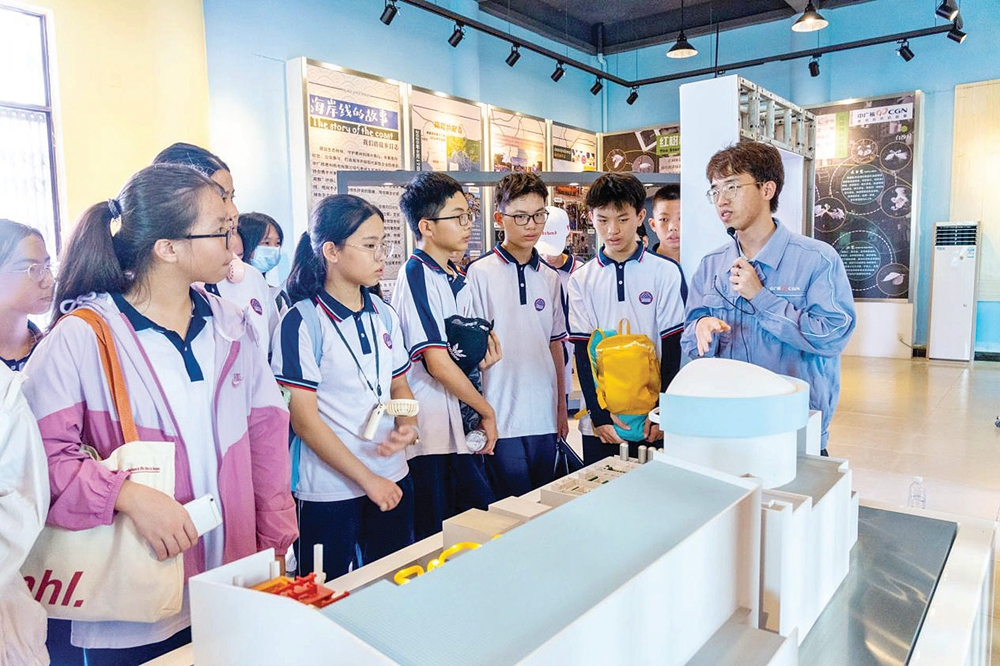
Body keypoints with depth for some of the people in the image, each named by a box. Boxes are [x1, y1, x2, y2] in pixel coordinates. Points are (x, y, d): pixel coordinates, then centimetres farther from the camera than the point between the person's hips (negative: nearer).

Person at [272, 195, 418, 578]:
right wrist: (367, 478, -14)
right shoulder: (302, 323, -12)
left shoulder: (384, 315, 6)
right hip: (331, 491, -5)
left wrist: (408, 427, -8)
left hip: (393, 479, 6)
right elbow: (304, 420, -13)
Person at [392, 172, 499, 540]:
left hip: (462, 425, 8)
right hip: (432, 431, -8)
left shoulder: (457, 278, 11)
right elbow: (437, 362, -20)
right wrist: (487, 410, -10)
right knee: (435, 543, 4)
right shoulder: (416, 276, -15)